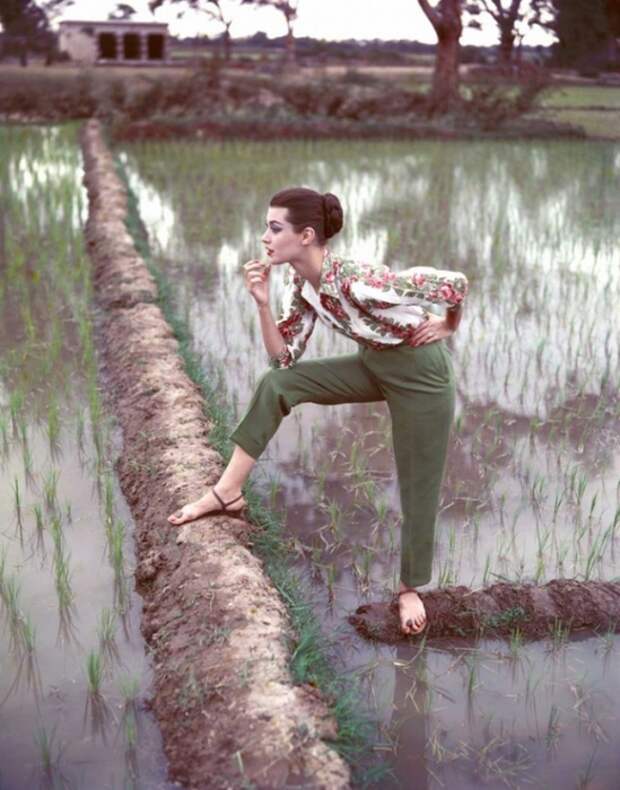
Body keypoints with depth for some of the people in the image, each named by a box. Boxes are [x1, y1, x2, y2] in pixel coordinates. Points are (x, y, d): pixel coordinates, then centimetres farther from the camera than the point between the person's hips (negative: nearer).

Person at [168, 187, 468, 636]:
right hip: (373, 365, 7)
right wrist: (263, 304, -15)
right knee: (276, 384, -7)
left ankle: (411, 589, 26)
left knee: (418, 488, 5)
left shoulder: (356, 281, -33)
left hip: (420, 373, -7)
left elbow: (455, 282, -30)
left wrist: (448, 329, -10)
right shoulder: (303, 287, -7)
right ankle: (228, 493, 0)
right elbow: (284, 358, -1)